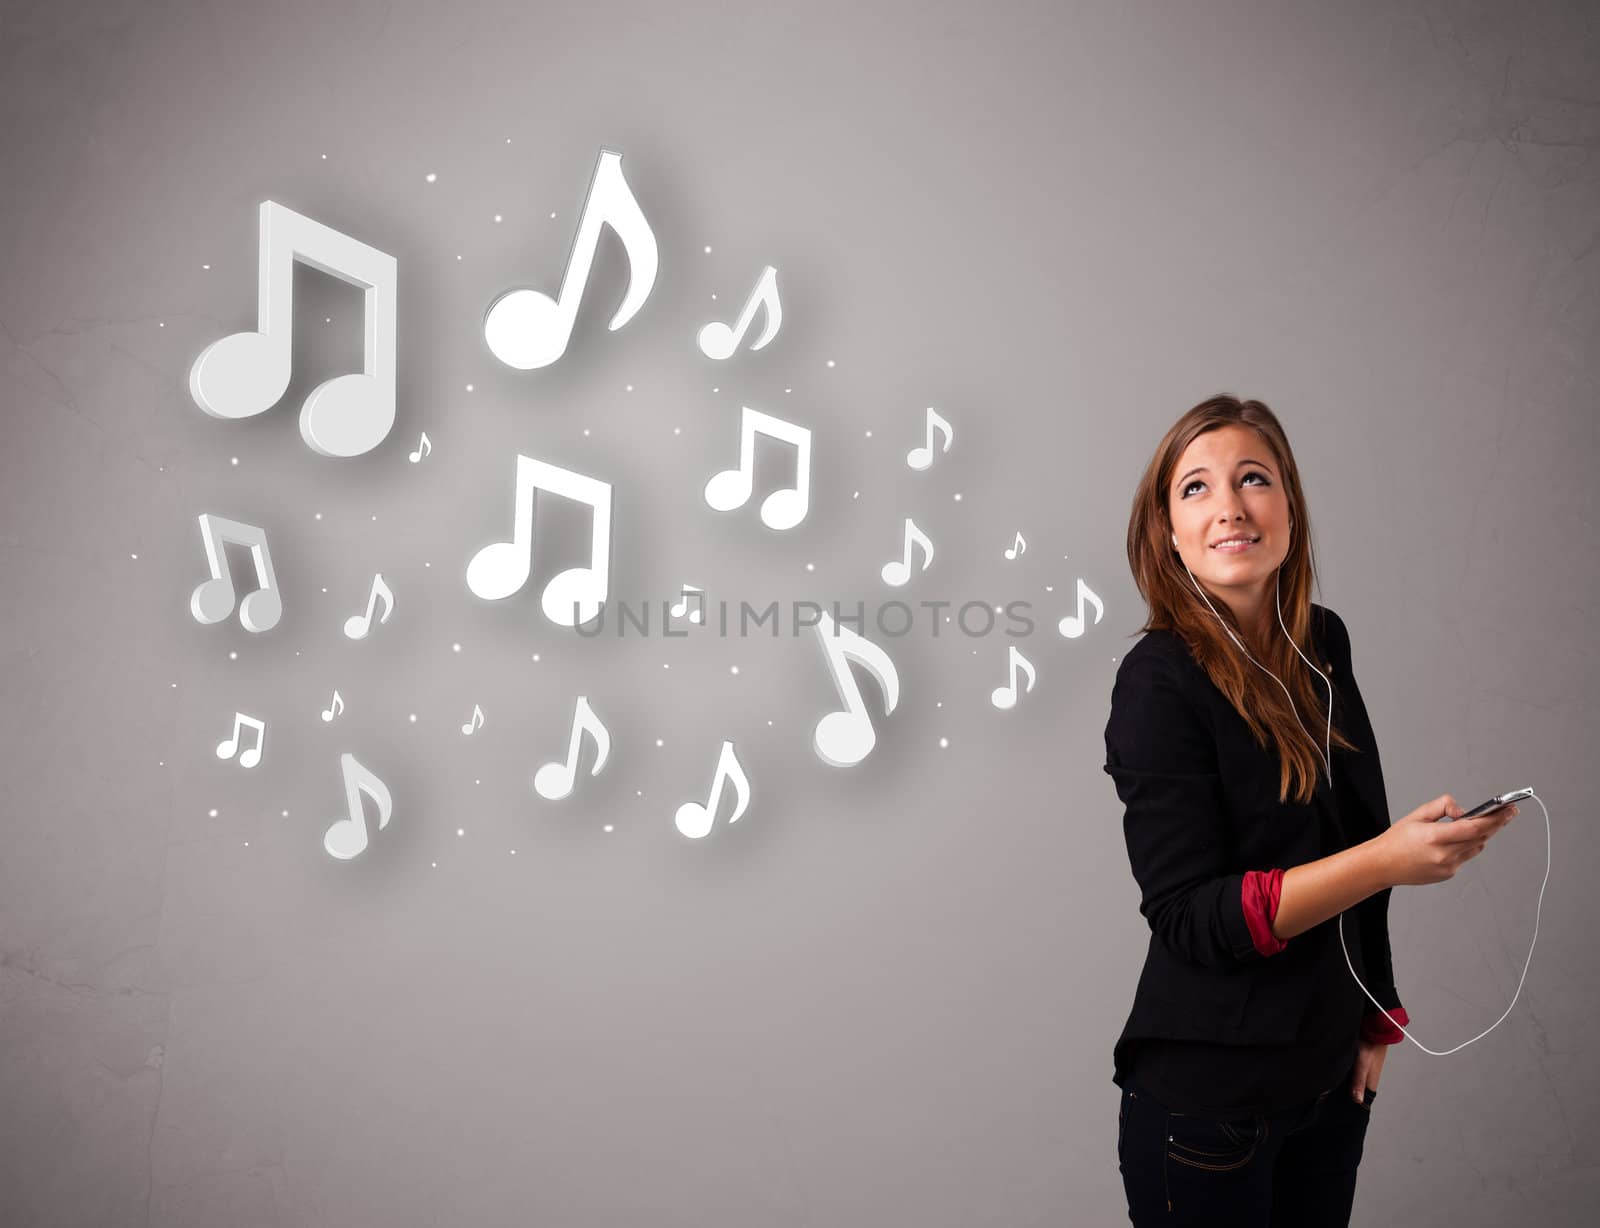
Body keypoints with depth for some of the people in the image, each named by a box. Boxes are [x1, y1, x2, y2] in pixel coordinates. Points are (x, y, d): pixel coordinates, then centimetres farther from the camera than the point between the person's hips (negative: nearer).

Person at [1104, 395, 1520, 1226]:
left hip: (1332, 1071, 6)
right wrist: (1386, 860, -29)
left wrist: (1375, 1019, 11)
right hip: (1209, 1095, -6)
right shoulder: (1160, 680, -17)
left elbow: (1353, 841, 11)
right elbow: (1190, 917, -21)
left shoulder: (1322, 645, 1)